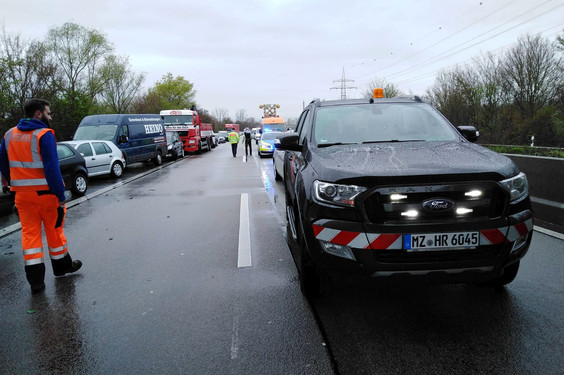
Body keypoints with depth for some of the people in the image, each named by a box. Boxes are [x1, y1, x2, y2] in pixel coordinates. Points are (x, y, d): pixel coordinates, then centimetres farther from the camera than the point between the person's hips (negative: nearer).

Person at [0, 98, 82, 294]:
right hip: (45, 192, -5)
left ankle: (35, 279, 7)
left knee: (29, 233, 8)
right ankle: (62, 266, 29)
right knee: (54, 230, 12)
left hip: (22, 194, 5)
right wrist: (61, 196, -17)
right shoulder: (44, 135, -14)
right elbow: (52, 168, -19)